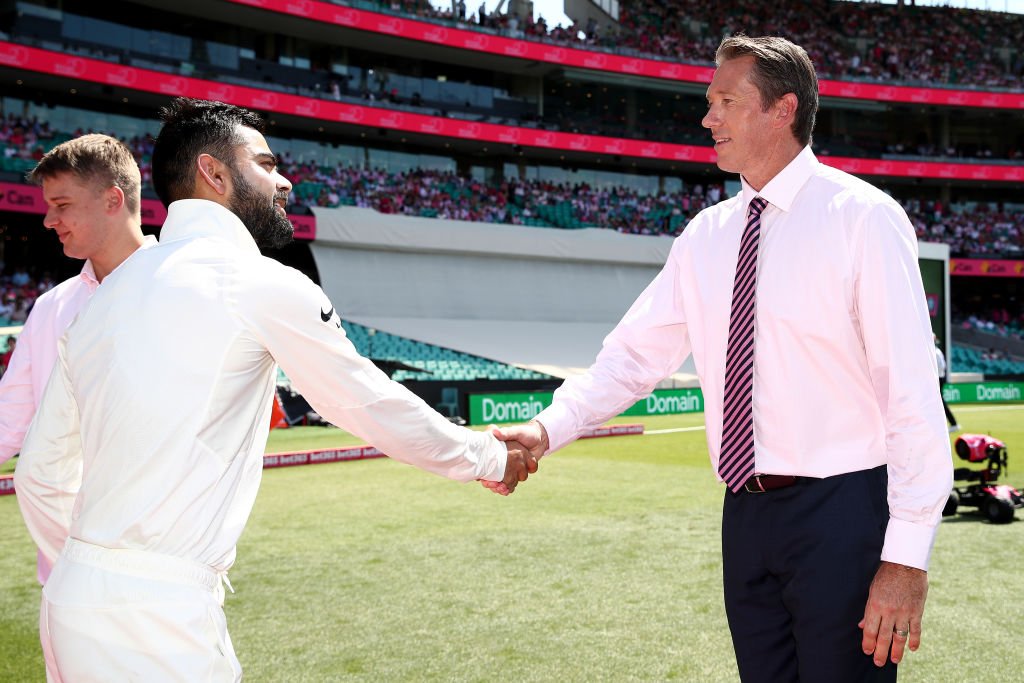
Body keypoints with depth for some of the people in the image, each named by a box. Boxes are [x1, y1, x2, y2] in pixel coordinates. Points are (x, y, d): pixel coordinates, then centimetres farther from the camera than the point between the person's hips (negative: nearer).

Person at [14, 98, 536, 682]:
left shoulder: (104, 298, 13)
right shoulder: (260, 283, -9)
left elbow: (35, 469, 17)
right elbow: (375, 406, -1)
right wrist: (492, 457, 14)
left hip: (75, 601, 8)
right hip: (158, 616, -8)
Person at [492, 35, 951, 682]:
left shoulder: (863, 218, -9)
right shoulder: (705, 236, 8)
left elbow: (913, 392, -12)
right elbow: (635, 355, 7)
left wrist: (907, 557, -16)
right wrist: (548, 428, -10)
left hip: (841, 511, -5)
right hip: (748, 513, 5)